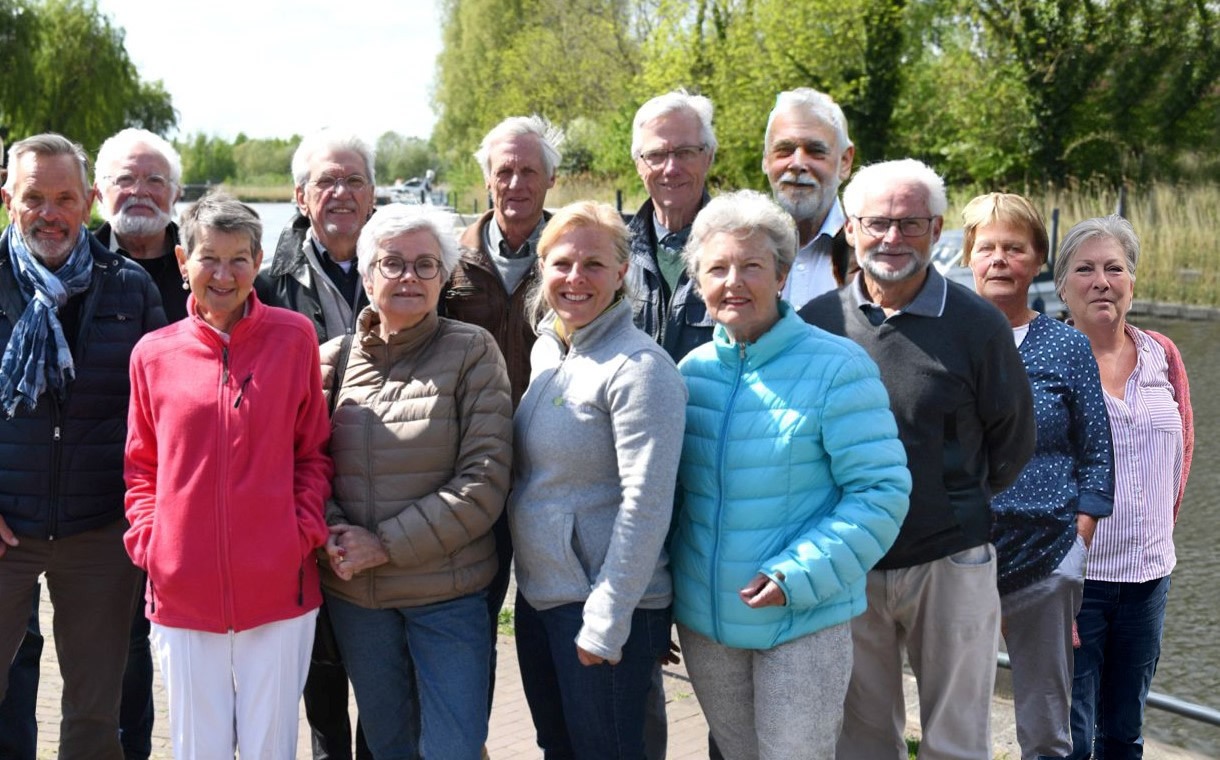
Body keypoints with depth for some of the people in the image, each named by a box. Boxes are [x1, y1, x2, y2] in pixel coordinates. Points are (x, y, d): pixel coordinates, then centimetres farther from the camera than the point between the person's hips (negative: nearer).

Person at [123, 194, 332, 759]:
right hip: (182, 593, 1)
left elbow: (314, 450, 5)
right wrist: (147, 539, -1)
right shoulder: (154, 354, 4)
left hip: (278, 588, -1)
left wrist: (304, 532, -6)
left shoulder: (294, 337, 0)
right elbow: (142, 464, 12)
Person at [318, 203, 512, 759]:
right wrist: (333, 534, -11)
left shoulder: (472, 352, -6)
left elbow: (485, 479, -12)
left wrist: (387, 544, -15)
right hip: (353, 593, 4)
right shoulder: (335, 358, 5)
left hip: (448, 593, -4)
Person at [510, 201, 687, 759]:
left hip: (605, 607, -8)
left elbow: (645, 506, -20)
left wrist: (606, 623, -20)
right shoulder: (544, 350, 8)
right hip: (537, 590, 8)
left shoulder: (639, 367, -17)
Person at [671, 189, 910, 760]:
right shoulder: (691, 371, 4)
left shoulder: (836, 367, -12)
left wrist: (797, 575, -21)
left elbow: (882, 490, -15)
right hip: (703, 617, 5)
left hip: (803, 621, -5)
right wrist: (664, 587, 6)